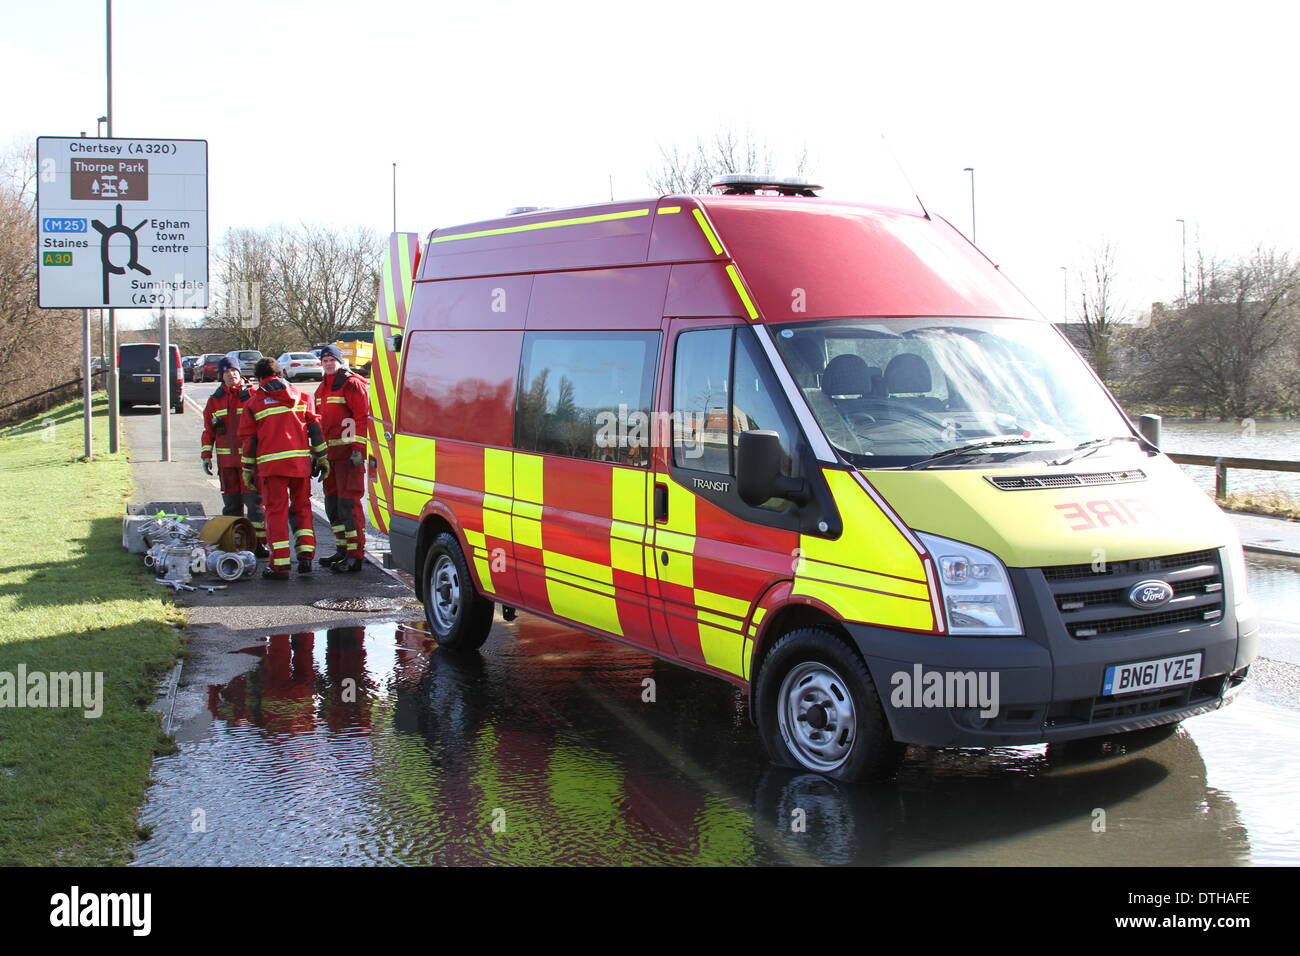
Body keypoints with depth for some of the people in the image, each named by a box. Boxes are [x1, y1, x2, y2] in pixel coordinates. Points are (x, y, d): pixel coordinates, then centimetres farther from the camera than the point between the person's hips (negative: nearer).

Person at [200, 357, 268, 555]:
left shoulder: (252, 394, 0)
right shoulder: (215, 399, 12)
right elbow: (209, 430, 16)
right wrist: (206, 455, 8)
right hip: (226, 459, 4)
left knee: (253, 500, -6)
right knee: (231, 503, 8)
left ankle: (259, 542, -1)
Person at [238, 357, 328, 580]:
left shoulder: (254, 402, 5)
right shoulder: (301, 396, 12)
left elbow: (248, 438, 5)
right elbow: (314, 427, 9)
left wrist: (248, 468, 12)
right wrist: (321, 457, 14)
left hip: (271, 463, -2)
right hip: (301, 461, 2)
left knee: (276, 511, 1)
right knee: (302, 507, 15)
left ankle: (280, 565, -2)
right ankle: (306, 556, 7)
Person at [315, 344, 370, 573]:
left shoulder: (352, 384, -7)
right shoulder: (323, 388, 20)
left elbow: (362, 417, -13)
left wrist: (358, 448, -19)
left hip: (349, 451, -9)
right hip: (330, 451, 9)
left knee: (348, 502, -12)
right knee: (332, 501, 12)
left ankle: (356, 556, -10)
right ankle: (342, 550, 22)